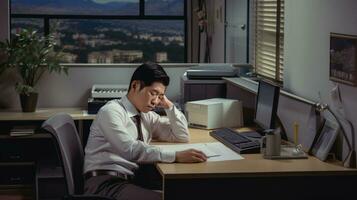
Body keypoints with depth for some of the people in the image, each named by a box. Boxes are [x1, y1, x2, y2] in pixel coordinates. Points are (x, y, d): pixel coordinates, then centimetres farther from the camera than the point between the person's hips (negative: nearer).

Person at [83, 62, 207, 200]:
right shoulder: (111, 111, -10)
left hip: (129, 182, 8)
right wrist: (176, 156, -31)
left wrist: (169, 106, 7)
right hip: (104, 183, -7)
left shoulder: (147, 115, 13)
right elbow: (131, 149, -25)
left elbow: (182, 137, 20)